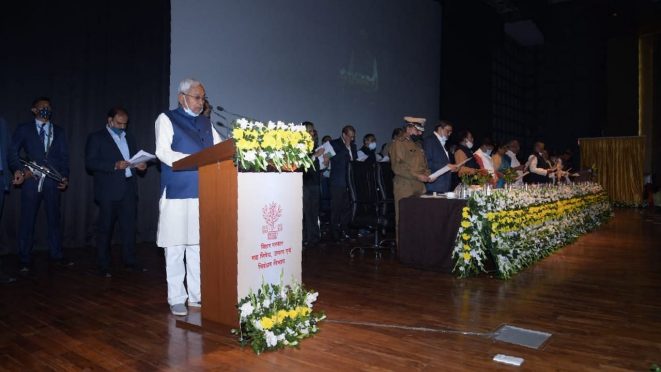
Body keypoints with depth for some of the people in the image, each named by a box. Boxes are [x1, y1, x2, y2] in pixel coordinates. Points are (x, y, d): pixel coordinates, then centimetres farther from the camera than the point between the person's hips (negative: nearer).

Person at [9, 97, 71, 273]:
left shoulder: (59, 131, 14)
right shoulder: (24, 129, 7)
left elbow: (64, 156, 12)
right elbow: (13, 153, 2)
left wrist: (65, 176, 1)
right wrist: (19, 170, -14)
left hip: (53, 182, 2)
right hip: (31, 181, -2)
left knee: (54, 219, 7)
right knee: (27, 220, 2)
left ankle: (56, 255, 15)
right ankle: (24, 260, 10)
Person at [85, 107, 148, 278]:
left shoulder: (129, 137, 19)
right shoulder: (96, 137, 2)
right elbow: (90, 163, -8)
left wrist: (140, 164, 0)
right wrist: (114, 165, -19)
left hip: (129, 188, 5)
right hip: (109, 190, -5)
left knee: (129, 226, 5)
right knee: (105, 228, 2)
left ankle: (129, 260, 14)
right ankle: (103, 265, 10)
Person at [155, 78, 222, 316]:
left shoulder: (205, 122, 18)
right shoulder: (167, 119, 2)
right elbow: (163, 152, -10)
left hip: (203, 193, 5)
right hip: (177, 194, -5)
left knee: (199, 246, 9)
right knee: (176, 248, 1)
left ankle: (197, 295, 19)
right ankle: (176, 299, 11)